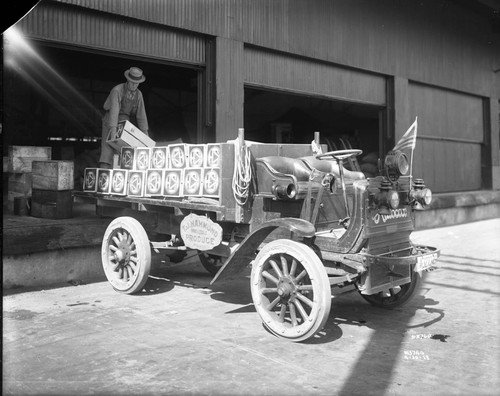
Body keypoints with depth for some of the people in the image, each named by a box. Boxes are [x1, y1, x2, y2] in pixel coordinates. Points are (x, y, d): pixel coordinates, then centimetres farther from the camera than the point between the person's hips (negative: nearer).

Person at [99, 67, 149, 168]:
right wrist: (113, 129, -41)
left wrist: (146, 134, 0)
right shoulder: (117, 90, -19)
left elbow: (141, 115, 3)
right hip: (110, 123, -5)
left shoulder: (138, 94, 0)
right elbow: (114, 110, -30)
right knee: (108, 150, -17)